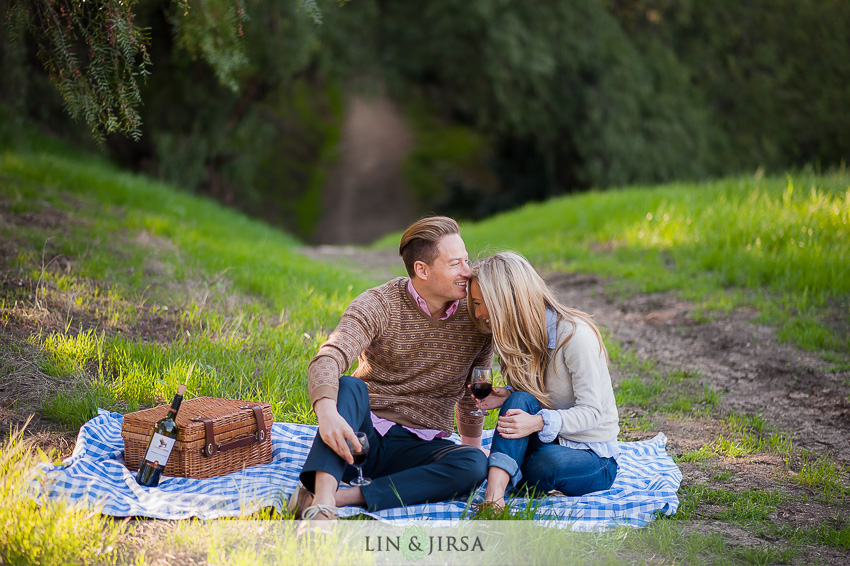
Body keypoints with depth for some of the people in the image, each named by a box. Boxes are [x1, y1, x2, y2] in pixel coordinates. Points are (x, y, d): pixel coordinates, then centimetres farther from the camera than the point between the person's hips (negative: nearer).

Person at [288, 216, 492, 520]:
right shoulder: (378, 305, -12)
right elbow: (327, 361, -29)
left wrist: (472, 444, 23)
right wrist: (327, 412, -48)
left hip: (419, 447, 2)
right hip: (363, 436, -2)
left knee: (474, 466, -31)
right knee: (350, 387, -34)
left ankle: (346, 496, -38)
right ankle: (322, 501, -52)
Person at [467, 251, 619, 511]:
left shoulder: (575, 334, -21)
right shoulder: (520, 336, 4)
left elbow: (592, 411, -21)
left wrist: (540, 422, -37)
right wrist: (508, 396, -9)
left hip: (595, 459, -6)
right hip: (547, 442, 6)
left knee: (549, 461, -41)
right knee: (521, 399, -27)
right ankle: (493, 497, -43)